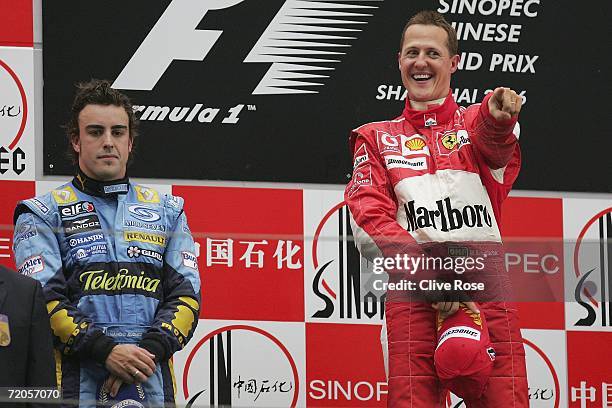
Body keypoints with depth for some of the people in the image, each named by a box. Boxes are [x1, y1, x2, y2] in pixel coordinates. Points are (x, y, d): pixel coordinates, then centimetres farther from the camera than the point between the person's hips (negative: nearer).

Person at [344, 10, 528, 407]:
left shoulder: (475, 122, 18)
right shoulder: (376, 138, 20)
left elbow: (494, 143, -8)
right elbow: (368, 220, 6)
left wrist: (499, 117, -34)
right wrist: (427, 270, -11)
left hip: (486, 285, 0)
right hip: (411, 289, 0)